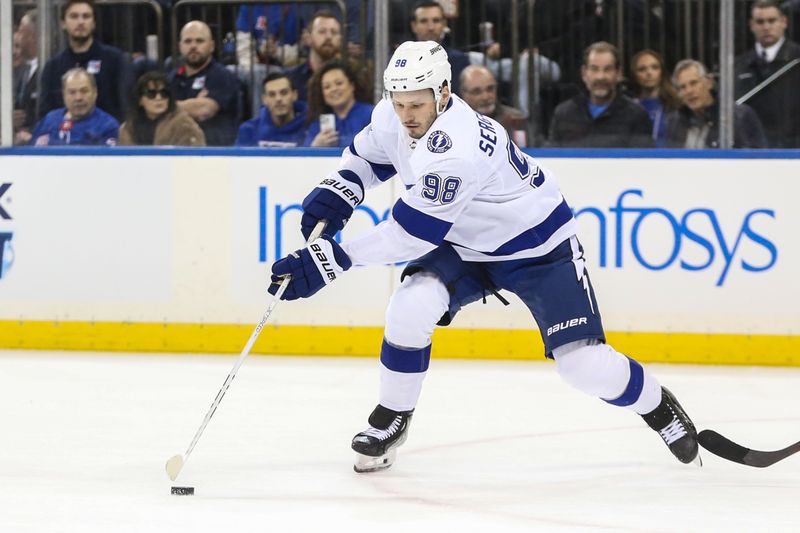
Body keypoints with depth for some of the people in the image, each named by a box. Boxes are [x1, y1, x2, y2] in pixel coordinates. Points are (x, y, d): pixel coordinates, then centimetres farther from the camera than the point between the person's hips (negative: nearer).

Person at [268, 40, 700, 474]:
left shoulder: (458, 150, -38)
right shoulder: (393, 118, -13)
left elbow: (412, 234, -36)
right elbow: (368, 155, 11)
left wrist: (332, 259, -36)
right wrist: (334, 194, -8)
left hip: (538, 248, -6)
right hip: (464, 246, 6)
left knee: (586, 365, -12)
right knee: (411, 308, -22)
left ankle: (656, 404, 19)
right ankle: (391, 418, -2)